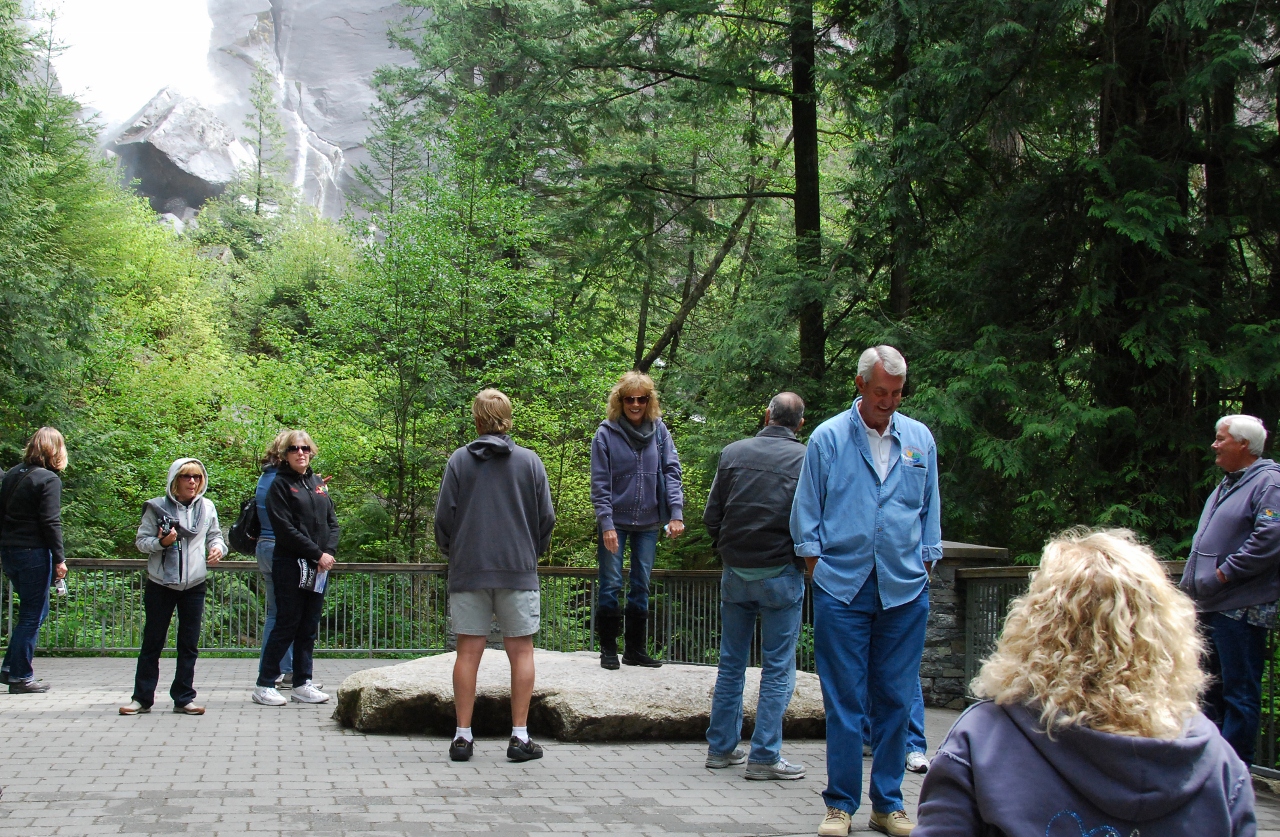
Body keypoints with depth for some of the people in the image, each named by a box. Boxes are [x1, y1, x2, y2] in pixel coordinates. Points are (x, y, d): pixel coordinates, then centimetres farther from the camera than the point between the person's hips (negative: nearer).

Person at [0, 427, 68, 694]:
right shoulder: (49, 479, -13)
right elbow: (51, 523, -16)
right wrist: (59, 559, -12)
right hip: (34, 553, -8)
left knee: (35, 610, 20)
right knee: (32, 614, 2)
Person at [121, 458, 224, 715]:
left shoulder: (207, 508, 4)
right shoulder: (158, 507, -4)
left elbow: (215, 535, 14)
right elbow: (141, 540, -2)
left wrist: (217, 548, -7)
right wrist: (161, 542, -20)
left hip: (194, 586, 3)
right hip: (160, 585, -2)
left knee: (189, 644, 7)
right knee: (152, 642, 5)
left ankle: (184, 698, 15)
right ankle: (142, 698, 13)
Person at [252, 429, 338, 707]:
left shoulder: (319, 484, 15)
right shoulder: (280, 484, -3)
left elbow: (333, 522, 13)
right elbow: (285, 529, -12)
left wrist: (330, 552, -5)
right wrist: (317, 554, -14)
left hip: (319, 568, 6)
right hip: (290, 566, -6)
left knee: (309, 627, 8)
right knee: (286, 625, -5)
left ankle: (302, 683, 14)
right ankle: (265, 685, 3)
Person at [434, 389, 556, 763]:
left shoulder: (459, 460, 1)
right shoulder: (529, 461, 2)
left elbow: (443, 515, 1)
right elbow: (546, 517, 4)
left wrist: (450, 551, 19)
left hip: (468, 570, 0)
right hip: (519, 569, 0)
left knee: (468, 651, 5)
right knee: (521, 651, 4)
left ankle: (463, 736, 6)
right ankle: (520, 736, 3)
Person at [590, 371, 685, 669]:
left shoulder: (659, 431, 0)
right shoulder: (606, 433, -7)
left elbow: (672, 471, -3)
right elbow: (600, 484, -8)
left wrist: (676, 513, -14)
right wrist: (606, 525, -14)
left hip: (648, 522, 3)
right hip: (615, 522, -3)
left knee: (641, 586, 10)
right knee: (611, 585, 1)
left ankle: (635, 649, 20)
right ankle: (608, 649, 13)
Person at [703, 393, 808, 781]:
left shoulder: (732, 453, 3)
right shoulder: (805, 460, -8)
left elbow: (711, 516, 4)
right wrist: (803, 561, 7)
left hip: (735, 572, 4)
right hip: (781, 575, -4)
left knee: (731, 663, 14)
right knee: (778, 669, 3)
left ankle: (721, 747, 20)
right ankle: (764, 756, 3)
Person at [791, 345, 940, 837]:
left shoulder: (920, 439, 9)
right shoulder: (828, 438, 1)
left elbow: (930, 510, 16)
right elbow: (807, 511, 5)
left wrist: (924, 567, 10)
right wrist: (818, 567, 0)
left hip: (905, 591, 2)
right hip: (842, 589, -2)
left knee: (895, 699, 7)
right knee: (844, 701, 1)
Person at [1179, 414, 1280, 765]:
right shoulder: (1227, 484, 19)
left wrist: (1225, 573, -20)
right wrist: (1193, 584, 16)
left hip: (1240, 608, -10)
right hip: (1211, 605, 10)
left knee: (1240, 693, -4)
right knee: (1211, 685, 17)